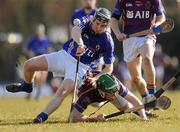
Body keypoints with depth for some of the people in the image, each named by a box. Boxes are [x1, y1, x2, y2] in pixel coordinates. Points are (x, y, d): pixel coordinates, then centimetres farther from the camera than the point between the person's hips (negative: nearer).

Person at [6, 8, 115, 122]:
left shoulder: (107, 42, -15)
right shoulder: (87, 25, -10)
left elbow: (109, 68, -12)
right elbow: (75, 30, -35)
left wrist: (95, 79, -28)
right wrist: (80, 44, -56)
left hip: (80, 66, -3)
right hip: (64, 55, 3)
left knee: (62, 92, -28)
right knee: (29, 65, -3)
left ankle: (42, 117, -28)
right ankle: (27, 86, 28)